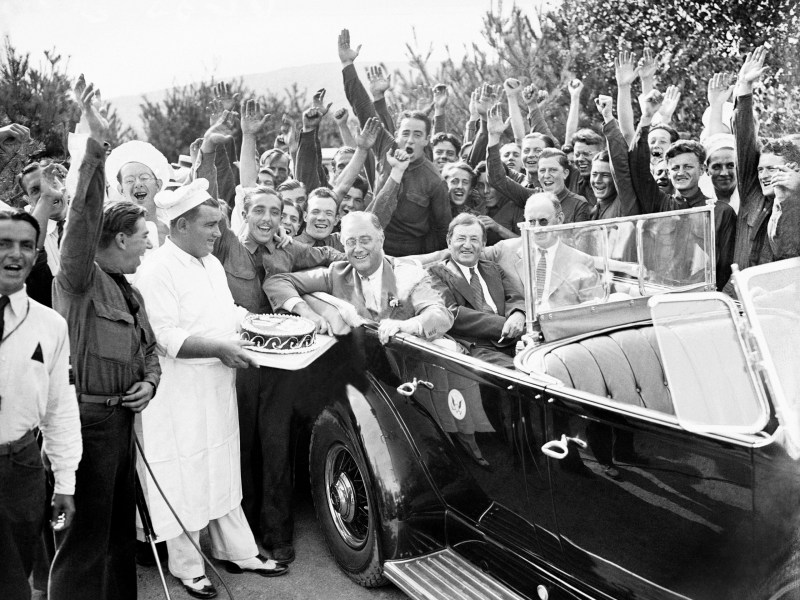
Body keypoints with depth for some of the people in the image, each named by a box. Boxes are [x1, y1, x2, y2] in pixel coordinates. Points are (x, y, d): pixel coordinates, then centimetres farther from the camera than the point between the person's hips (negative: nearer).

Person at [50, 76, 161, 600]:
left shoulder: (131, 293, 17)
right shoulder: (80, 280, -9)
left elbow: (150, 350, 25)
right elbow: (84, 219, -26)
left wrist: (149, 383, 3)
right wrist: (97, 145, -36)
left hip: (122, 418, 8)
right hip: (87, 417, -8)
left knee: (121, 528, 18)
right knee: (84, 542, -3)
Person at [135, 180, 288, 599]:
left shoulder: (212, 263, 11)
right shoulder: (158, 270, -17)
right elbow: (165, 337, -23)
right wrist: (219, 348, -25)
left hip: (218, 391, 8)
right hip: (181, 396, -8)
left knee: (224, 473, 18)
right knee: (186, 481, 5)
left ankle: (238, 552, 31)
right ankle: (187, 566, 23)